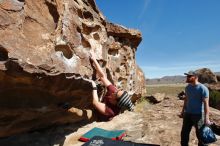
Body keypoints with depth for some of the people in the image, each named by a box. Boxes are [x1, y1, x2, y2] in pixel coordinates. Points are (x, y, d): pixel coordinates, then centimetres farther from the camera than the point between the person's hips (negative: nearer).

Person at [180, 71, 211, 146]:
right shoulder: (187, 87, 5)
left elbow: (206, 103, -18)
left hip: (198, 115, -6)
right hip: (188, 114, 6)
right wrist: (183, 111, 16)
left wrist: (206, 118, -21)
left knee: (200, 134, 9)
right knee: (184, 133, 12)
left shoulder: (203, 88, -16)